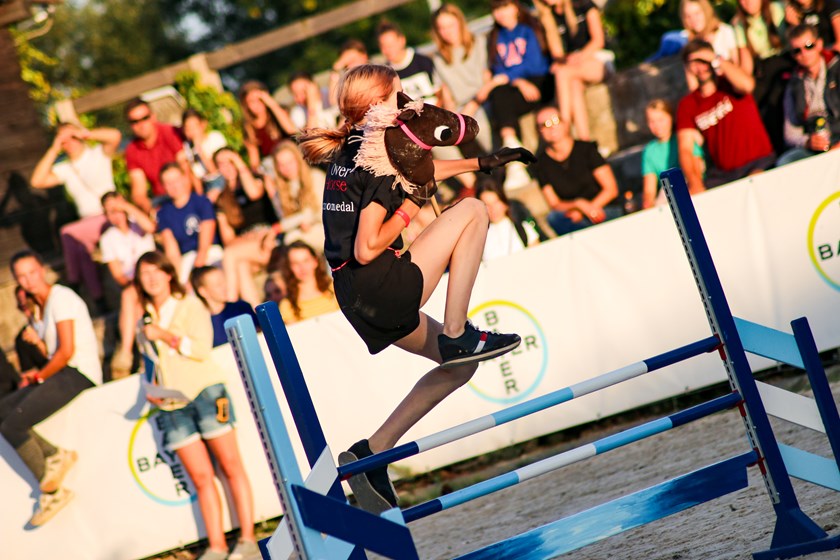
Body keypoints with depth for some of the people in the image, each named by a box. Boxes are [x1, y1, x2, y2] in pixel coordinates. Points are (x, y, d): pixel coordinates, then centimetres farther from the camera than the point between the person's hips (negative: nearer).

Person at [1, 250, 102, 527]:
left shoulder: (60, 297, -9)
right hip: (62, 374, 10)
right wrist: (38, 375, 2)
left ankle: (52, 490, -9)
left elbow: (67, 351, -16)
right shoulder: (43, 305, 20)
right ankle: (54, 455, -5)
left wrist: (41, 376, -4)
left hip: (79, 374, -10)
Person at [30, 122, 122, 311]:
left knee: (68, 234, -28)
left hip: (109, 219, -5)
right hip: (87, 224, 5)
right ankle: (99, 301, -28)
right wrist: (54, 150, 1)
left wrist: (83, 133, -10)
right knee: (81, 247, -29)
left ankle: (75, 283, -16)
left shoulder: (98, 154, 6)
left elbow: (115, 136, -15)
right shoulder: (64, 169, 16)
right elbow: (37, 181, 1)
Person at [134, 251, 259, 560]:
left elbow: (202, 349, -9)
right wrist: (152, 390, 11)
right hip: (172, 405, 4)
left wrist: (164, 335, -12)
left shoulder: (190, 306, 4)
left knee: (231, 466, -6)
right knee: (201, 477, -2)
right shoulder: (145, 321, 19)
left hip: (205, 393, -4)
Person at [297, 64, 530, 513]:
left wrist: (481, 162, 36)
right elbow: (367, 249, -21)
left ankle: (371, 452, 15)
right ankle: (457, 335, -4)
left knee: (459, 365, 21)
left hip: (359, 301, 9)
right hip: (384, 291, -9)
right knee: (472, 211, -2)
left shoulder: (350, 151, 14)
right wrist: (411, 207, -9)